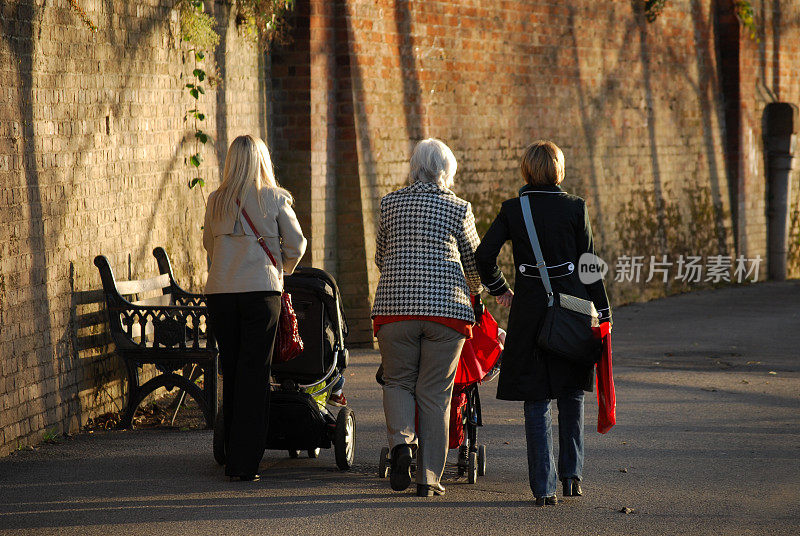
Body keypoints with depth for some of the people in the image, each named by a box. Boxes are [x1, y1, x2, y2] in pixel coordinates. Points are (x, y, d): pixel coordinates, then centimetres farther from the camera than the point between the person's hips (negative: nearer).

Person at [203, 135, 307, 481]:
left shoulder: (216, 200, 6)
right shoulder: (275, 198, -1)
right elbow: (296, 244, 3)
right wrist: (281, 269, 23)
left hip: (220, 292, 3)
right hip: (261, 291, -3)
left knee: (231, 373, 11)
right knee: (254, 375, -1)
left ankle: (232, 459, 15)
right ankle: (244, 463, -6)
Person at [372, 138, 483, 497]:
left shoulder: (390, 204, 9)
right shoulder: (458, 209, 4)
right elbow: (474, 262, 14)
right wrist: (474, 290, 36)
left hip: (394, 306, 1)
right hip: (446, 306, -1)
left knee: (398, 382, 15)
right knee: (435, 392, 4)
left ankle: (400, 441, -13)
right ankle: (429, 478, 4)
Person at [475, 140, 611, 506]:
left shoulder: (512, 210, 1)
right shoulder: (575, 208, 0)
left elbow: (484, 255, -5)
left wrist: (499, 289, 12)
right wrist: (602, 313, 5)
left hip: (530, 311, 0)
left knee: (537, 401, 3)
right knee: (572, 393, 18)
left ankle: (543, 487, -1)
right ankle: (571, 473, 15)